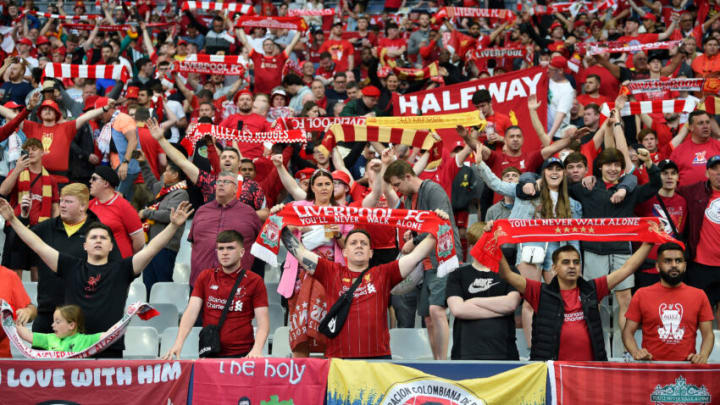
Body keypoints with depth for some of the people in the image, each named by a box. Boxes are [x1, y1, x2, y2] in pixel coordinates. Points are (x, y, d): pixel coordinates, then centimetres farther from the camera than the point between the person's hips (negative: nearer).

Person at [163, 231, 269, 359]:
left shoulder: (254, 281, 0)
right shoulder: (205, 277, 10)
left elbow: (263, 322, -5)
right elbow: (191, 311, 0)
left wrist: (257, 350, -23)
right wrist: (178, 343, -14)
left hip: (242, 355, -3)